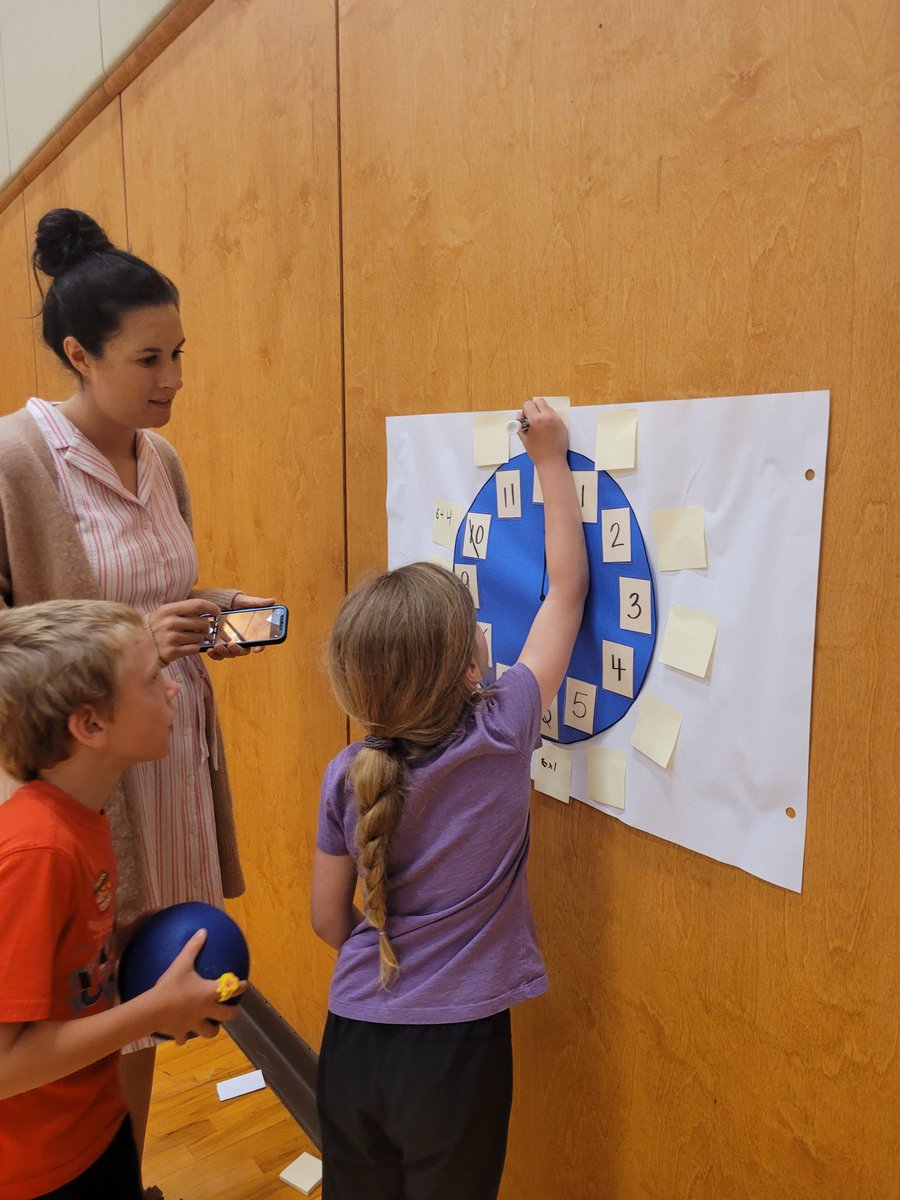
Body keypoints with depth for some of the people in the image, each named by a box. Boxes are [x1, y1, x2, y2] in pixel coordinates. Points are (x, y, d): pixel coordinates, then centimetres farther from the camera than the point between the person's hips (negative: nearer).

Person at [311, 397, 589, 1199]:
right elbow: (567, 590, -9)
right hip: (456, 1046, -2)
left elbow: (329, 918, 0)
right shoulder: (502, 735, -19)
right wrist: (552, 460, 0)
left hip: (353, 1037, 2)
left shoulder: (348, 776, -11)